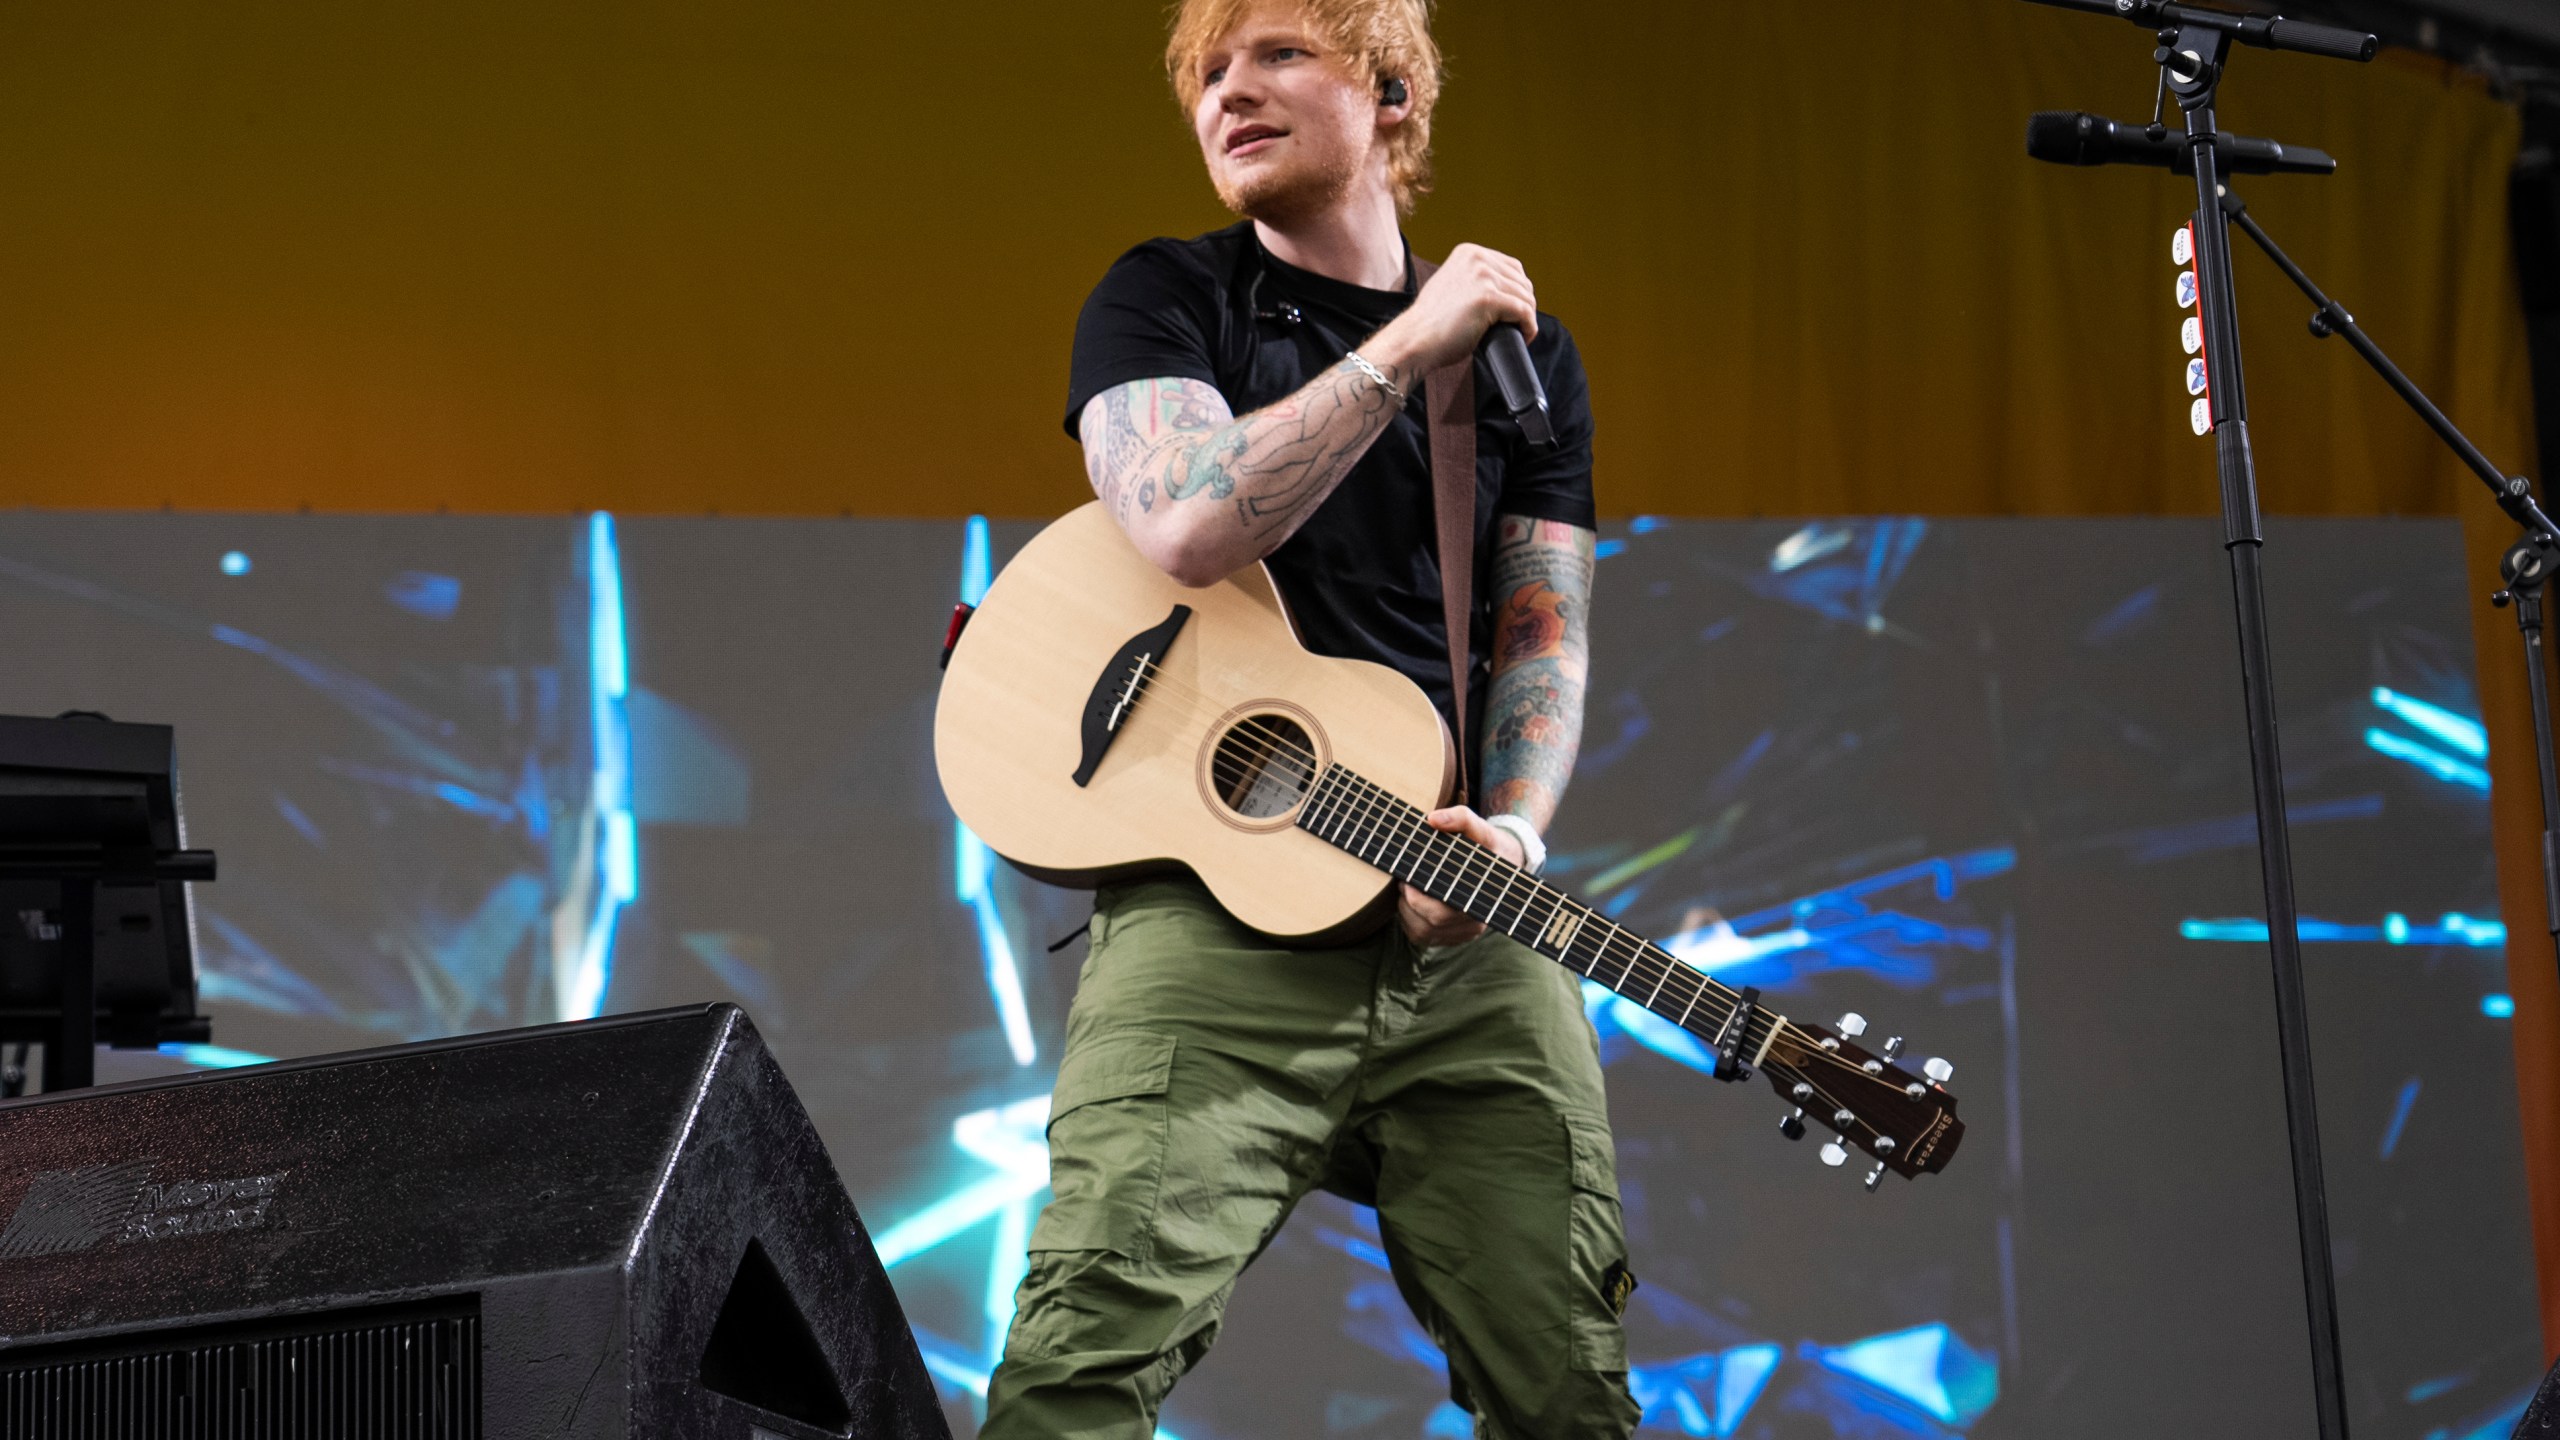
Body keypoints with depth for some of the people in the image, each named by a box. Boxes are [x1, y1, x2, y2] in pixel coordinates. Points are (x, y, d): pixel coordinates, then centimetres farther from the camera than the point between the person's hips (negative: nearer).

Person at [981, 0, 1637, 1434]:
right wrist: (1407, 350, -12)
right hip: (1219, 893, -3)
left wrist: (1513, 834, -8)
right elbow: (1188, 524, -12)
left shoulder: (1524, 357, 18)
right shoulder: (1167, 297, 8)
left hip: (1468, 931, 3)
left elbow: (1546, 632, 10)